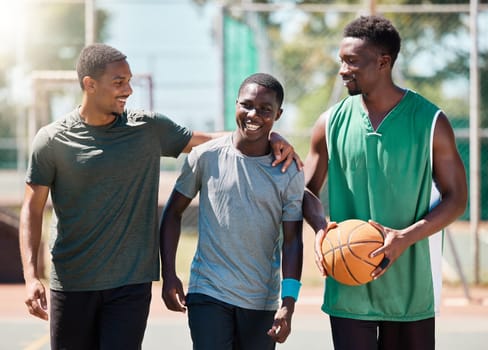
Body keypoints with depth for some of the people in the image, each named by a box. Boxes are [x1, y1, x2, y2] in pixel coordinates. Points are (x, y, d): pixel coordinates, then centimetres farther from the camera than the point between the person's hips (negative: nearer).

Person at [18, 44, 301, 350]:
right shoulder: (52, 141, -3)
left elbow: (208, 141, 12)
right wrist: (32, 277, -10)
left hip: (131, 283, 0)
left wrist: (269, 137, -3)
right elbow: (32, 209, 0)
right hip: (71, 286, 0)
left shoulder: (149, 129, 2)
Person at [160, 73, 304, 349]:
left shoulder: (289, 173, -1)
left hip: (262, 302, 1)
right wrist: (169, 275, 0)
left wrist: (288, 304, -10)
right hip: (208, 294, -1)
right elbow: (174, 212, 7)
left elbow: (292, 241, -1)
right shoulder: (206, 156, -2)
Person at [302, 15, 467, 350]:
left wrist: (405, 237, -17)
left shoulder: (430, 122, -4)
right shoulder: (332, 123, 2)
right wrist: (321, 227, -11)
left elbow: (455, 197, -1)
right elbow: (308, 190, 12)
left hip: (410, 288, -1)